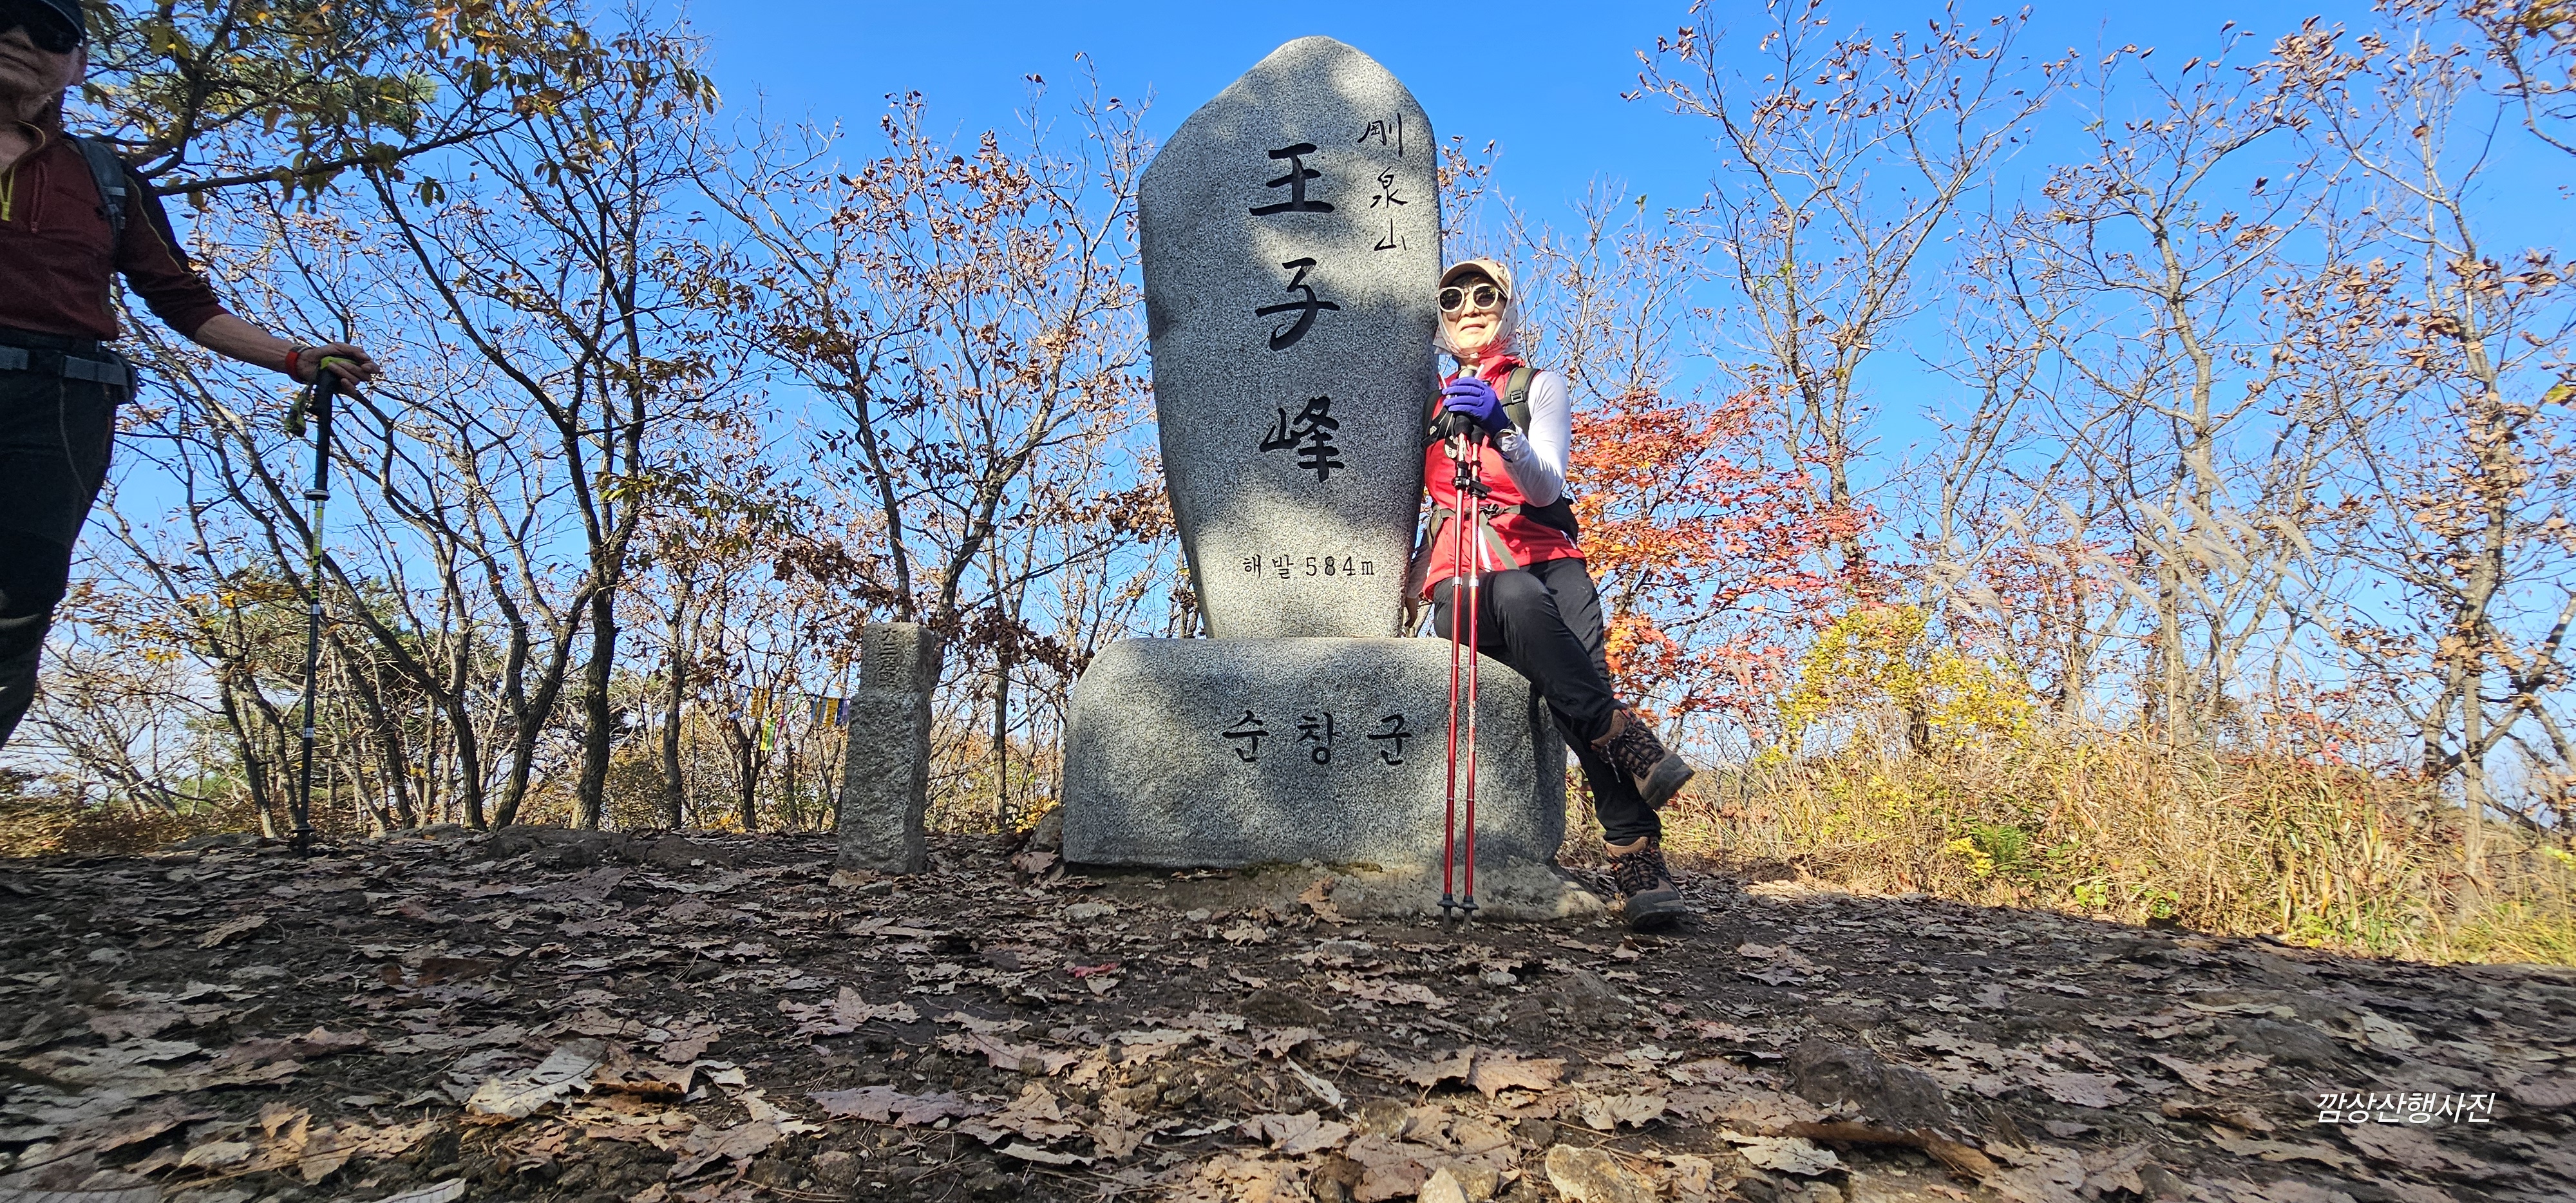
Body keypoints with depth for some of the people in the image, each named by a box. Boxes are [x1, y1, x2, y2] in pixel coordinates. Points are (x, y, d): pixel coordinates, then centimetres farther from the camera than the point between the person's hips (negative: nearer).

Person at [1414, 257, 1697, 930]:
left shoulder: (1539, 387, 14)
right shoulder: (1429, 402, 23)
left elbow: (1547, 485, -6)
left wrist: (1500, 429, -24)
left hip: (1545, 554, 0)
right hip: (1462, 577, 0)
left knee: (1583, 666, -30)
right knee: (1522, 598, -38)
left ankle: (1639, 869, -36)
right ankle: (1625, 741, -40)